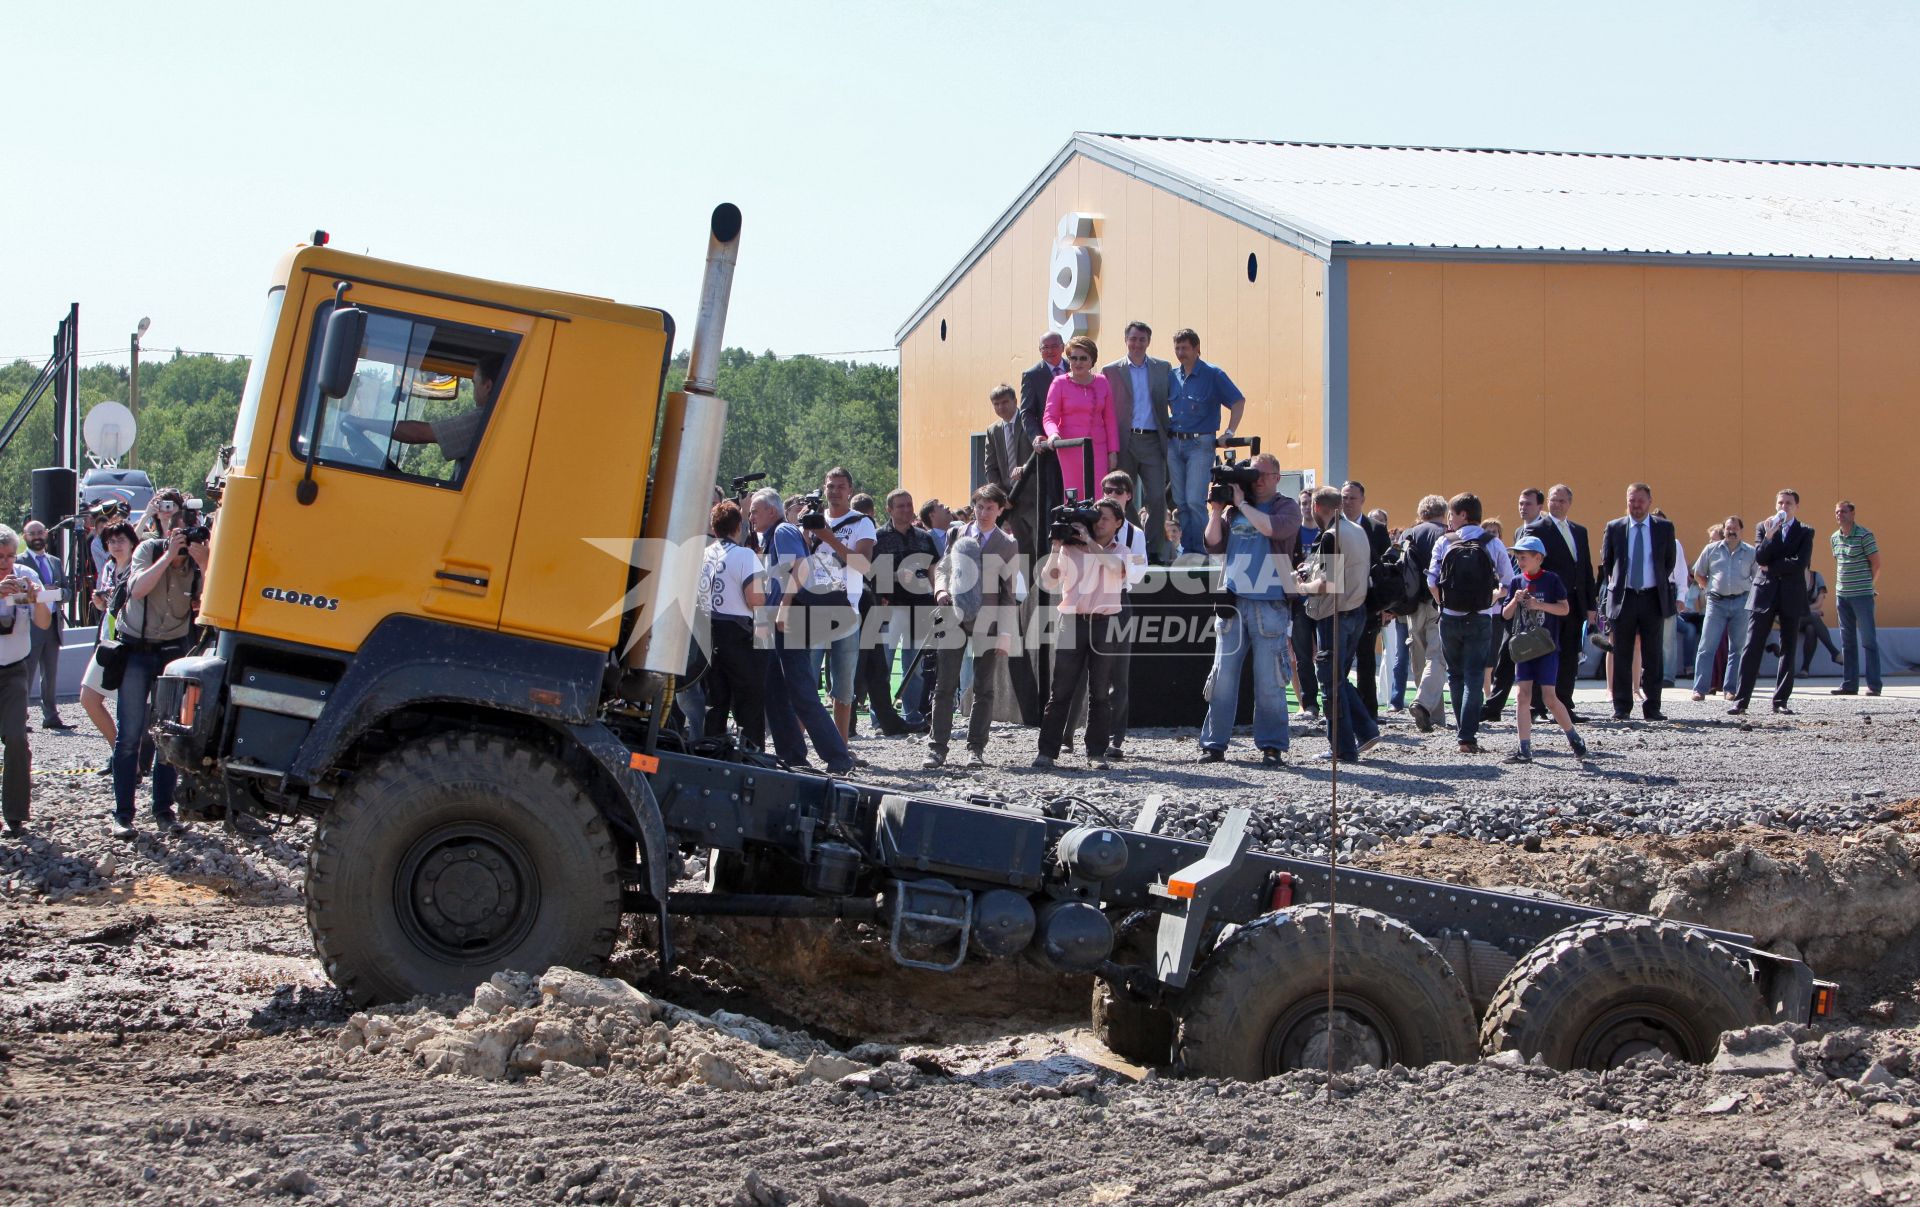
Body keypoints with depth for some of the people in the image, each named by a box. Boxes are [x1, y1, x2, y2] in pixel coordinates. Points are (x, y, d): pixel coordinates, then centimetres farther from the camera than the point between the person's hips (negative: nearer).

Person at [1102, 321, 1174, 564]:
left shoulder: (1163, 368, 10)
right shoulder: (1111, 371, 6)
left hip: (1153, 441, 1)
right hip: (1124, 441, -1)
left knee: (1157, 498, -6)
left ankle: (1154, 549, 4)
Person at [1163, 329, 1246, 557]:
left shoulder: (1212, 375, -4)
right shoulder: (1172, 376, 10)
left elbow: (1238, 401, -4)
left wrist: (1229, 432, -9)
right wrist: (1166, 427, 14)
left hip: (1200, 443, -5)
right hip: (1174, 443, 5)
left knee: (1194, 500, -13)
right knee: (1180, 501, 6)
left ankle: (1199, 550, -5)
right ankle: (1186, 549, 12)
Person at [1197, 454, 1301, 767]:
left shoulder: (1287, 508, 5)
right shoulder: (1234, 509, 15)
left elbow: (1271, 527, -16)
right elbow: (1214, 545, 9)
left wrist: (1242, 504, -8)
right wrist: (1215, 511, -1)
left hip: (1271, 604, -3)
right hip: (1232, 602, 4)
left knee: (1269, 681, -4)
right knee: (1223, 675, 3)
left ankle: (1271, 746, 1)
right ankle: (1214, 743, 7)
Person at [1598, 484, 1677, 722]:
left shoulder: (1664, 528, 4)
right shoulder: (1614, 528, 4)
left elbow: (1670, 561, 14)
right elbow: (1606, 562, 13)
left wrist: (1660, 583, 13)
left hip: (1653, 597, 0)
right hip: (1623, 597, 0)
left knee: (1652, 657, 2)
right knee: (1622, 657, 1)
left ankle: (1652, 707, 6)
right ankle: (1622, 708, 5)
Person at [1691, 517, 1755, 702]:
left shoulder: (1750, 552, 4)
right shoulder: (1711, 550, 5)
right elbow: (1698, 574, 14)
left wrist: (1749, 593, 0)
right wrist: (1711, 589, 6)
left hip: (1741, 603, 0)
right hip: (1716, 603, 0)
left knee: (1738, 648, 4)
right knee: (1707, 647, -5)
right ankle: (1700, 688, -6)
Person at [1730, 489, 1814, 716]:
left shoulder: (1805, 533, 7)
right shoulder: (1763, 528, 9)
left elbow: (1801, 562, -8)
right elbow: (1759, 558, -4)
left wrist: (1771, 567, -6)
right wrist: (1769, 536, -16)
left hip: (1792, 595, 0)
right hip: (1765, 594, 0)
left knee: (1788, 650, 2)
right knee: (1752, 648, -6)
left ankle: (1780, 700, 7)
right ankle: (1741, 700, -6)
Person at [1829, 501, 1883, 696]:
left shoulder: (1864, 535, -9)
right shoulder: (1834, 538, 11)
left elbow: (1876, 563, -6)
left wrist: (1868, 585, 1)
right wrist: (1838, 587, 12)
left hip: (1862, 595, -7)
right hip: (1842, 595, 7)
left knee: (1868, 640, -5)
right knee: (1847, 641, 9)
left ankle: (1873, 685, -3)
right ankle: (1849, 684, 14)